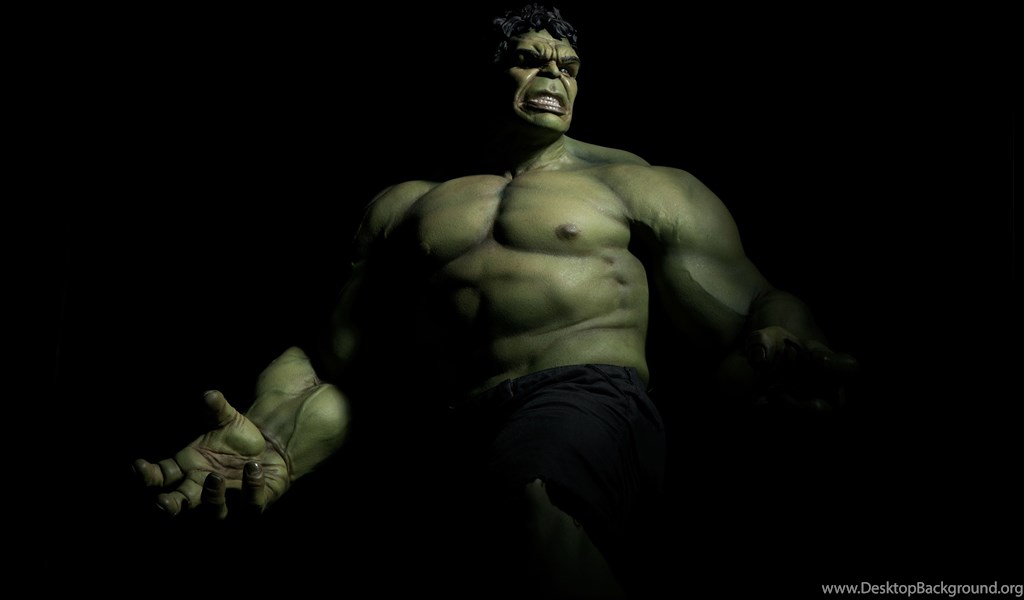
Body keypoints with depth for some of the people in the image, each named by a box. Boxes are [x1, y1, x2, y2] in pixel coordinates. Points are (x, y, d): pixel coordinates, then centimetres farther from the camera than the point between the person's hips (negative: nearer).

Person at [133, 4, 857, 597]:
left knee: (529, 493, -40)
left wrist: (775, 352, -15)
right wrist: (273, 445, -4)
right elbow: (336, 366, 19)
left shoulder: (639, 185, 23)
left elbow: (744, 318, 12)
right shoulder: (404, 206, 28)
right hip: (438, 437, 2)